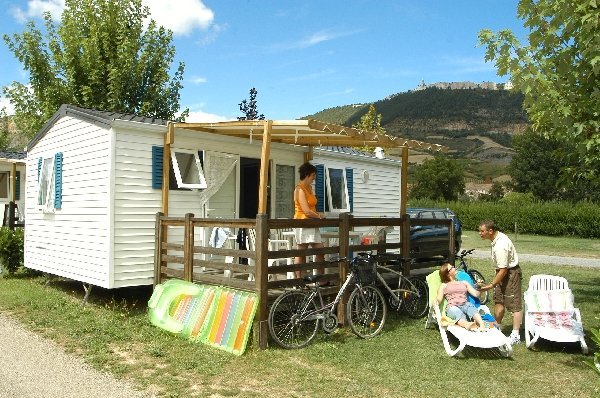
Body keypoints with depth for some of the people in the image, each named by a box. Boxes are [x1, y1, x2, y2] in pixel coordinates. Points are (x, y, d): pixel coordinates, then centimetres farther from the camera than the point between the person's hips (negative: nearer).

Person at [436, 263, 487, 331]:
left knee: (470, 307, -35)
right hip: (452, 307, -2)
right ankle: (467, 325, -67)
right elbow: (439, 300, 7)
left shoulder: (464, 282, 28)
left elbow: (476, 294, 18)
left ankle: (482, 324, -58)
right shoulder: (444, 285, 21)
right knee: (459, 315, -38)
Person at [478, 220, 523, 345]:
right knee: (498, 300, 15)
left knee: (514, 304, -6)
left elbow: (503, 270, -28)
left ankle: (515, 336, -3)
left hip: (511, 273, -10)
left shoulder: (500, 246, -30)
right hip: (503, 272, 10)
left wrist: (492, 285, -23)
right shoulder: (498, 237, 0)